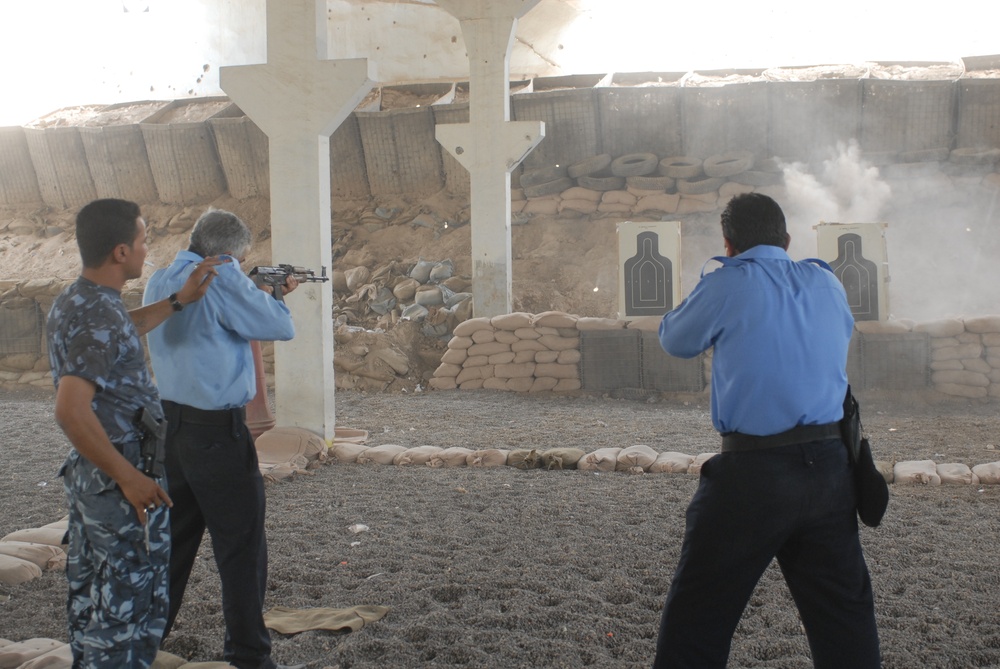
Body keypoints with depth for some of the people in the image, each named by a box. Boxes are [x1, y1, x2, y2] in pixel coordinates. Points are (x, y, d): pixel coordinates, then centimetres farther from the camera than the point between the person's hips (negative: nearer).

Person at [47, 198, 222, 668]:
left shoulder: (71, 302, 6)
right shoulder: (101, 317, -24)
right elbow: (71, 411, -33)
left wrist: (180, 299, 23)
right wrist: (128, 477, -26)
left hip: (87, 474, 10)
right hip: (119, 486, -10)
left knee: (90, 601, 19)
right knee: (129, 609, 1)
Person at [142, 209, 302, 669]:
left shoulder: (159, 282, 11)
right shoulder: (219, 277, -15)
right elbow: (281, 328, -12)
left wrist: (265, 294, 18)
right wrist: (273, 297, 8)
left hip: (171, 424, 8)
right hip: (216, 429, -8)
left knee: (175, 533, 18)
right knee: (241, 544, 1)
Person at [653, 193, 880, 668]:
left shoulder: (727, 286, -7)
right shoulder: (827, 284, 8)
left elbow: (675, 340, 8)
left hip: (755, 470, -5)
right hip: (830, 467, 5)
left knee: (697, 619, 5)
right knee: (845, 617, 14)